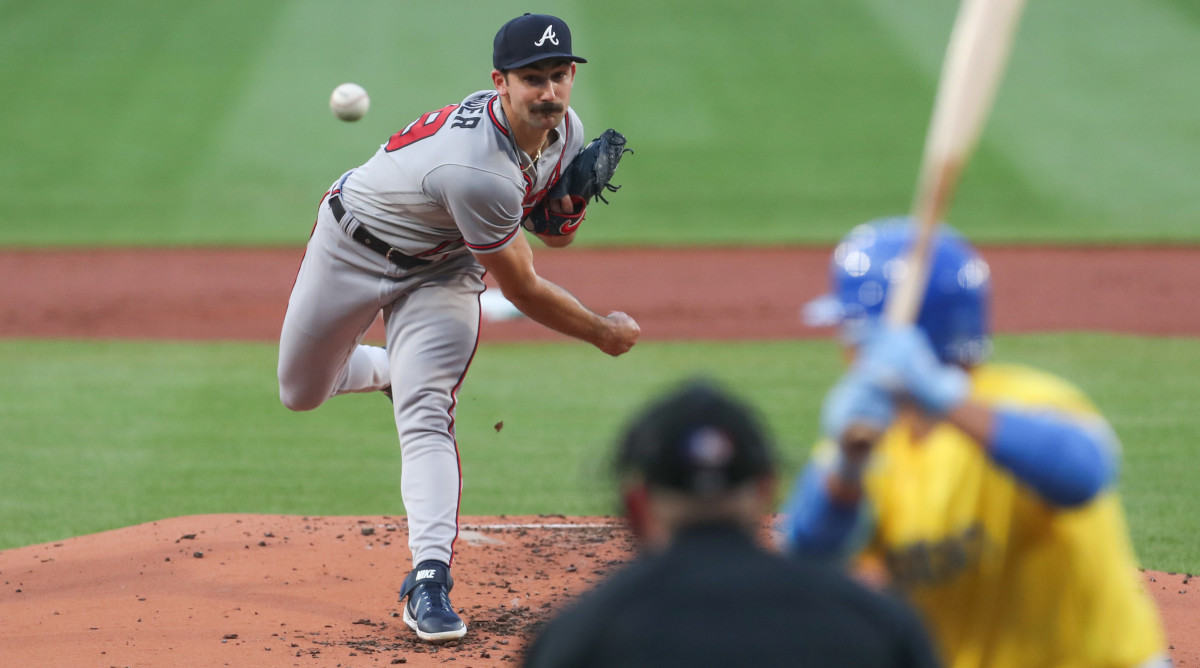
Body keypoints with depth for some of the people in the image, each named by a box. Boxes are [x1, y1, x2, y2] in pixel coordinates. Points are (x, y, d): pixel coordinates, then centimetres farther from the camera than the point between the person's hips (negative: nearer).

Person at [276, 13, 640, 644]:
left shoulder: (566, 130, -16)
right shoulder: (477, 171, -41)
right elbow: (522, 290, -29)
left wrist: (559, 208, -16)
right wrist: (603, 333, -15)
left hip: (440, 272, 4)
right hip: (354, 246, -4)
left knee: (425, 415, -18)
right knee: (300, 394, 14)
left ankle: (430, 576, -25)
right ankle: (388, 368, 45)